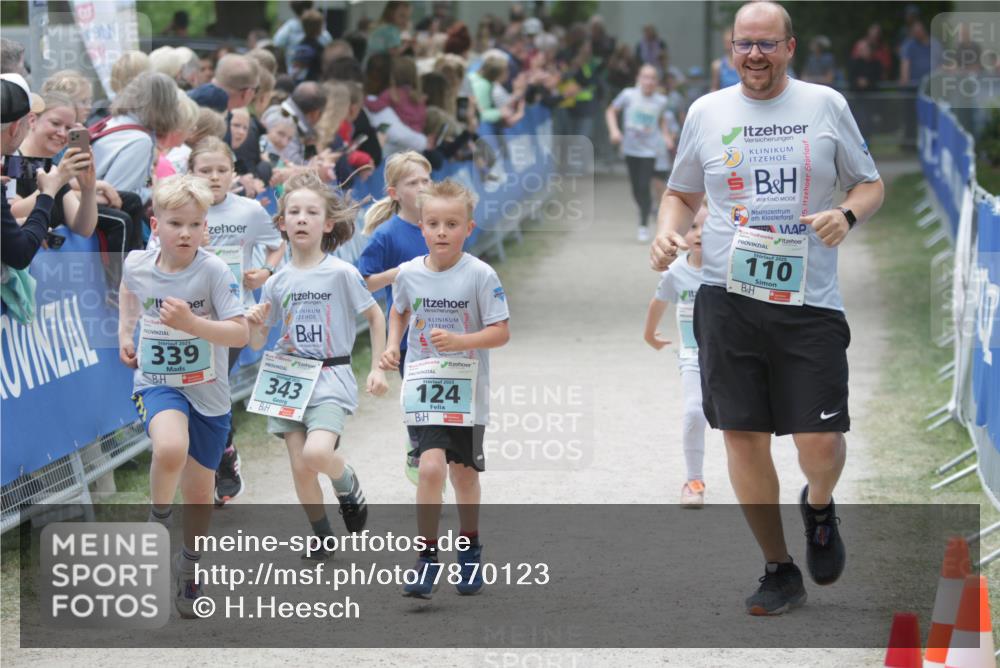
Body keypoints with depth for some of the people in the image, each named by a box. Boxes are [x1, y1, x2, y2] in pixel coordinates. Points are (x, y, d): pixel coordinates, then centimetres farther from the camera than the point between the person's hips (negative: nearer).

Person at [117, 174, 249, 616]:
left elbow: (240, 333, -22)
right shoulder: (137, 265, -7)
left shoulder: (213, 271, -18)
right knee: (171, 449, -33)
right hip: (156, 383, 0)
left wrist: (191, 323, -35)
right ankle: (158, 520, -4)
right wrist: (125, 331, 10)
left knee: (199, 488, 12)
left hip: (208, 392, 0)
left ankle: (190, 567, 38)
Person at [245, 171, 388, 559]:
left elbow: (375, 316, 5)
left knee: (316, 454, -26)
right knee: (300, 469, 0)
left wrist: (377, 368, 1)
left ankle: (349, 487, 7)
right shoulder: (277, 282, 5)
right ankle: (323, 539, 20)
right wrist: (255, 323, -11)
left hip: (330, 378, -4)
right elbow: (257, 343, 11)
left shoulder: (341, 273, -6)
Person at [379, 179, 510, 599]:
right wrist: (392, 346, 2)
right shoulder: (409, 273, -3)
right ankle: (427, 560, -8)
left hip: (467, 391, 0)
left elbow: (501, 332, -11)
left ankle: (470, 551, 38)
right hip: (422, 387, 0)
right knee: (431, 467, -18)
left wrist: (459, 341, -25)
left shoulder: (480, 276, -12)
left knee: (464, 473, 14)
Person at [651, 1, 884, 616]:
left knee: (821, 442, -7)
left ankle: (819, 509, 29)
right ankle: (780, 571, 16)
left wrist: (847, 215, -11)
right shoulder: (706, 112, 9)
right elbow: (682, 193, 19)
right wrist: (668, 233, -2)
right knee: (743, 435, 1)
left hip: (809, 301, -2)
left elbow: (872, 185, 11)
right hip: (729, 297, 2)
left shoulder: (826, 105, 4)